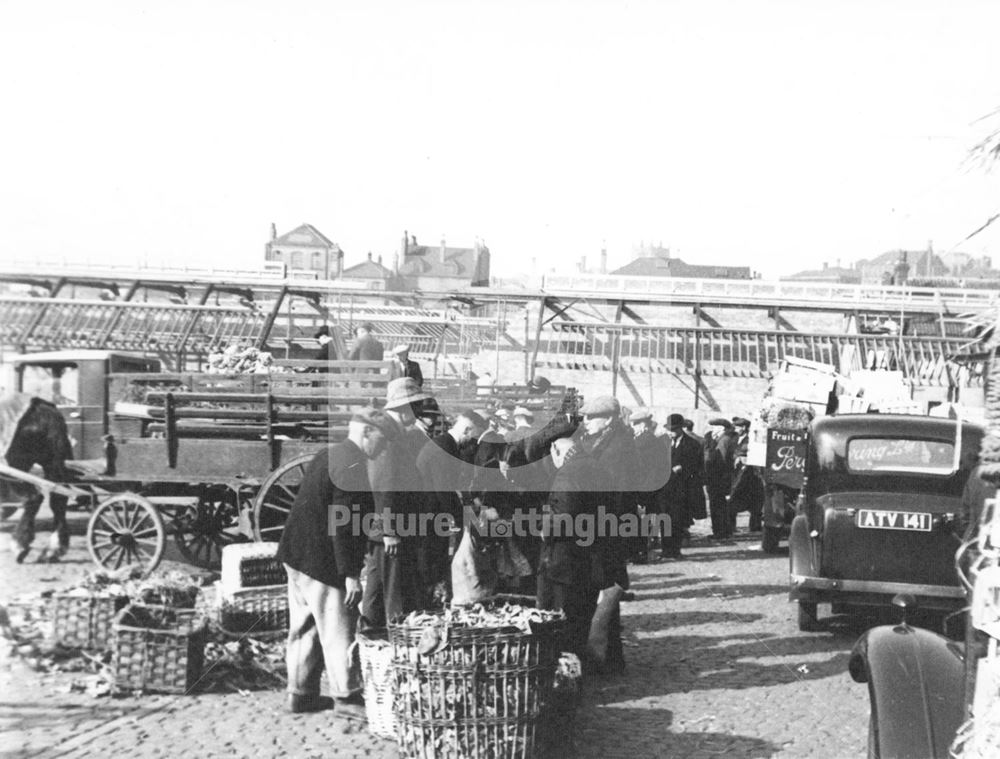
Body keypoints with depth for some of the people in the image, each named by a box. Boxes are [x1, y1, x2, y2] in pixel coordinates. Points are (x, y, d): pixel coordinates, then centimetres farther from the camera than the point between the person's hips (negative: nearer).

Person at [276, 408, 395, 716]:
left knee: (305, 627, 16)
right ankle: (347, 696, 10)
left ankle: (300, 693, 25)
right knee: (338, 630, 1)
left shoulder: (325, 456, 13)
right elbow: (342, 524, -23)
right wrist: (351, 574, -20)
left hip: (296, 554, 10)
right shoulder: (354, 467, -17)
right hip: (323, 562, -10)